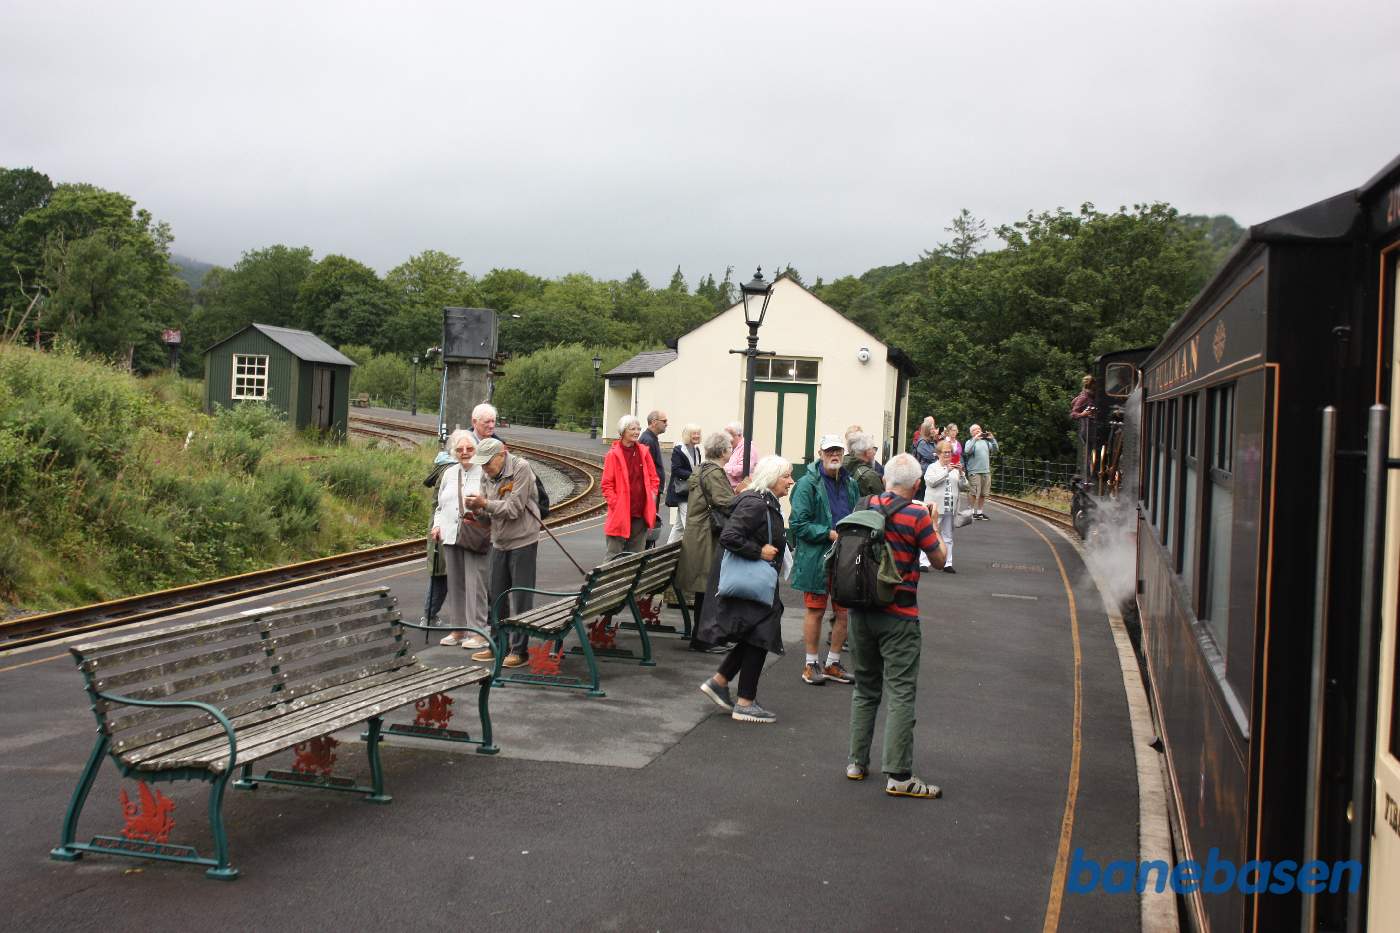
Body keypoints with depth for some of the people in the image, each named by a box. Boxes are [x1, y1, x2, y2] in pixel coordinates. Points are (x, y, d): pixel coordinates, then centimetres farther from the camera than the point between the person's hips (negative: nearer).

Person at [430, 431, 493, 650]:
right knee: (455, 584, 10)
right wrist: (437, 524, 11)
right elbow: (441, 504, 24)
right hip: (451, 536, 6)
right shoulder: (449, 473, 16)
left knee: (475, 584, -6)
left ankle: (477, 631, -1)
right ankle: (457, 628, 19)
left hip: (476, 538, -6)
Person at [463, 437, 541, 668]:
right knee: (497, 597, 13)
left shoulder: (521, 469, -15)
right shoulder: (487, 475, 7)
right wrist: (476, 508, -15)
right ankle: (497, 645, 24)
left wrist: (484, 504, -22)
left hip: (522, 542, -7)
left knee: (521, 599, -2)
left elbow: (514, 508, -20)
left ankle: (519, 650, 4)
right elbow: (488, 508, 6)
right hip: (499, 542, 7)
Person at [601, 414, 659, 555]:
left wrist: (652, 495, 4)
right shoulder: (613, 455, -6)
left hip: (641, 513, 5)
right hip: (620, 514, -5)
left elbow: (653, 479, 15)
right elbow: (607, 484, -5)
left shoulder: (644, 452, 7)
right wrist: (615, 504, -13)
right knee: (615, 554, 0)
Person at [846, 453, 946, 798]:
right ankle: (898, 775, -3)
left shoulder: (865, 507, 3)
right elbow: (939, 558, -3)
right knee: (901, 693, -2)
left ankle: (857, 762, 22)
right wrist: (933, 527, 13)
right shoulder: (916, 515, -13)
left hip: (861, 611, 6)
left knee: (865, 688, 17)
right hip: (898, 617, -6)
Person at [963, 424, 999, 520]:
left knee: (983, 494, 8)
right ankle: (973, 512, 0)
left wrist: (992, 439, -4)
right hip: (974, 472, -5)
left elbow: (994, 450, 7)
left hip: (986, 471, 5)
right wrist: (975, 439, -21)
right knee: (975, 494, -7)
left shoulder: (985, 441, 15)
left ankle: (980, 511, 16)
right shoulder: (970, 442, 1)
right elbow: (967, 451, -18)